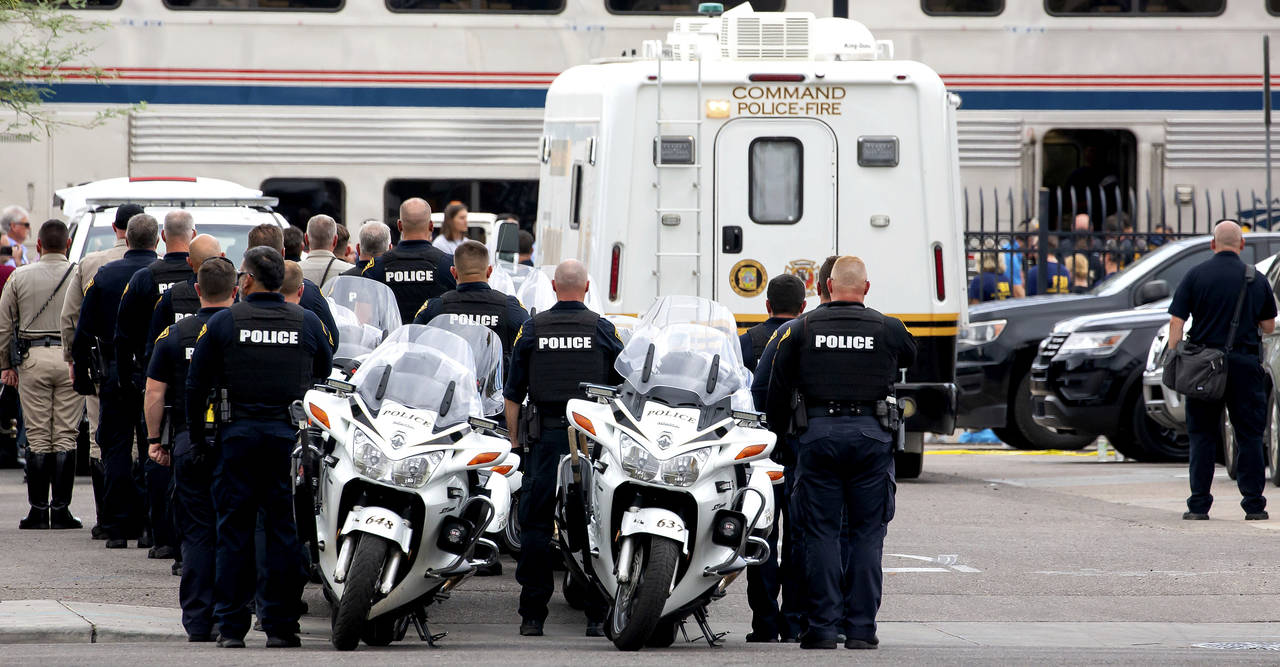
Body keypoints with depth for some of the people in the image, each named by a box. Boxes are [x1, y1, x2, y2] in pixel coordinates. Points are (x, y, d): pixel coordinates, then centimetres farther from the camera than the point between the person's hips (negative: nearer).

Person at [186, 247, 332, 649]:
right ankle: (280, 626, 3)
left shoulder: (222, 323, -1)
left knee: (234, 530, 4)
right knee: (285, 530, 4)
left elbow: (196, 386, 0)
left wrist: (198, 441, 6)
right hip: (290, 436, 1)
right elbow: (328, 380, 11)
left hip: (238, 435, -1)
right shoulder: (308, 323, 4)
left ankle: (231, 626, 3)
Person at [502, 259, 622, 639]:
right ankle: (596, 616, 1)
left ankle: (532, 616, 2)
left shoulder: (532, 330, 3)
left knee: (535, 525, 5)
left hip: (545, 437, 0)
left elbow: (513, 394, 5)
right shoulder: (603, 330, 1)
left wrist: (514, 438, 14)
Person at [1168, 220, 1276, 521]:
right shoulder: (1257, 280, 3)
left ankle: (1199, 504, 3)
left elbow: (1176, 321, -6)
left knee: (1202, 436, 7)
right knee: (1249, 436, 5)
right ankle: (1254, 505, 3)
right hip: (1244, 365, 0)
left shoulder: (1195, 276, 0)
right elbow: (1269, 326, 11)